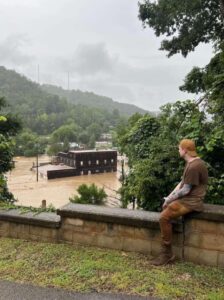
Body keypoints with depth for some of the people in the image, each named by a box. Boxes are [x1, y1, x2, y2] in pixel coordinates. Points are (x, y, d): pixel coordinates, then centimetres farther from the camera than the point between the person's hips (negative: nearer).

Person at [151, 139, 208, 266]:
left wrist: (170, 199, -8)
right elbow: (182, 183, 14)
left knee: (164, 217, -18)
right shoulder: (193, 163, 14)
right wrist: (169, 197, 5)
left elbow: (185, 190, -22)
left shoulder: (194, 166, -22)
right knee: (165, 208, 16)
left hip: (192, 201, -11)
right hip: (188, 198, 11)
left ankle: (167, 254, -7)